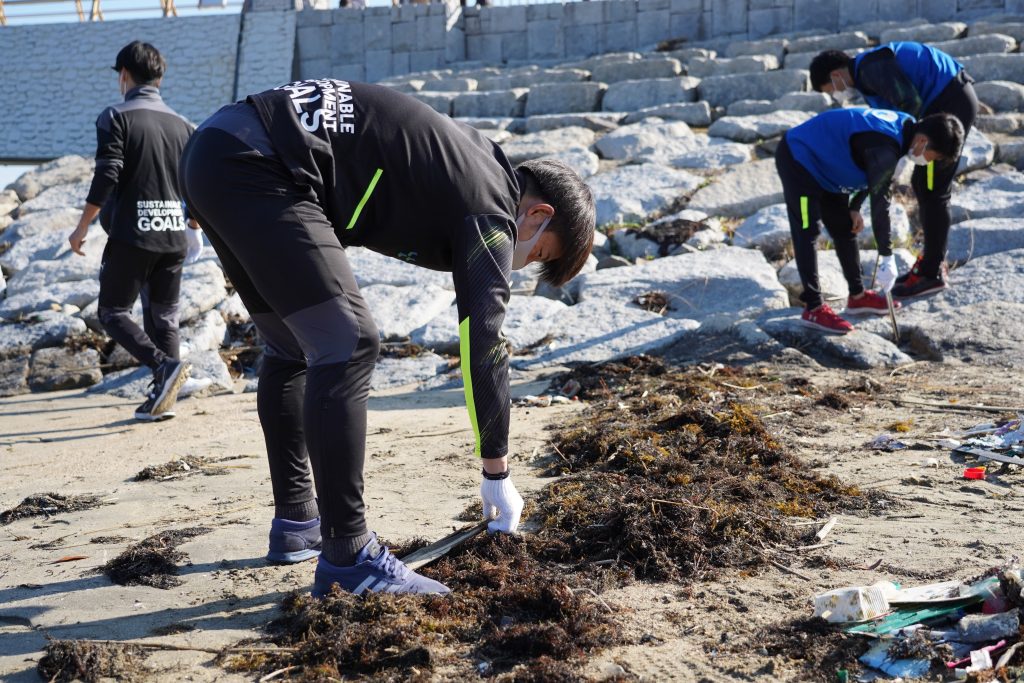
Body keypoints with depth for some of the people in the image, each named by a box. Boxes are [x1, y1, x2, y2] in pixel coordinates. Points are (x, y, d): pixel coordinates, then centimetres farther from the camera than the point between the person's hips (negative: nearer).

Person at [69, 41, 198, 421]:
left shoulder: (116, 117, -5)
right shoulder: (181, 124, 10)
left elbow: (106, 177, -14)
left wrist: (82, 228, -5)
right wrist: (192, 229, 27)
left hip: (131, 234, -5)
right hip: (173, 236, 5)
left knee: (113, 313, 5)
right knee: (163, 317, 12)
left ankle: (164, 365, -16)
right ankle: (162, 397, 9)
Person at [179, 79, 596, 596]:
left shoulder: (474, 162, 22)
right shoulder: (492, 209, -4)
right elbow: (483, 343, -7)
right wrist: (497, 475, 2)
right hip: (255, 166, -10)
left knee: (293, 349, 17)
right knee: (347, 346, -12)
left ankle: (295, 524, 26)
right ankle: (346, 558, -11)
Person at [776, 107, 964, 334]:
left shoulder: (903, 126, -2)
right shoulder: (885, 150, -32)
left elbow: (870, 177, 12)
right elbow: (880, 203, -30)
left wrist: (854, 208, 7)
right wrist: (887, 257, -25)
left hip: (821, 162, 11)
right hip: (798, 160, -11)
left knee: (844, 228, 13)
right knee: (807, 234, -12)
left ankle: (857, 296, 22)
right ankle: (813, 308, -9)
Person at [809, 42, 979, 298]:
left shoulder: (872, 68, -16)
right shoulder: (866, 75, 16)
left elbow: (912, 103, -23)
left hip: (951, 103, -10)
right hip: (952, 102, 10)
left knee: (933, 191, -5)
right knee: (923, 185, 15)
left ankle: (932, 274, 2)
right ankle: (933, 261, 26)